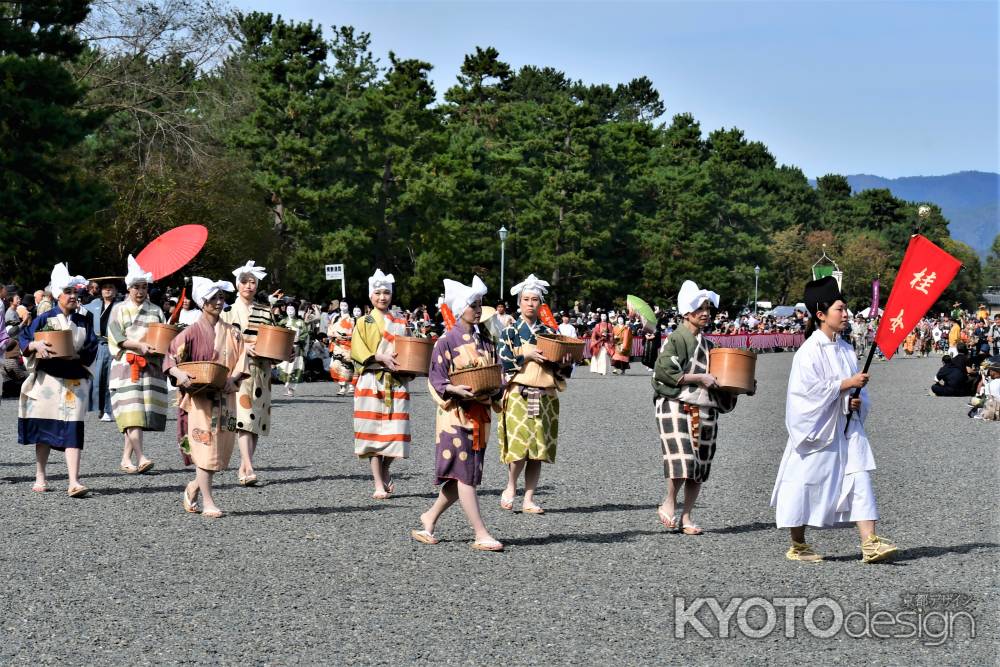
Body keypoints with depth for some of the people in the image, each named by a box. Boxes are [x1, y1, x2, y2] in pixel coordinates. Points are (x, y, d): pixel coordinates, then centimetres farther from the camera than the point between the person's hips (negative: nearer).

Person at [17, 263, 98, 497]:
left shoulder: (83, 322, 8)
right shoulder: (45, 318, 3)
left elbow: (92, 349, 4)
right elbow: (23, 339, 1)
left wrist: (76, 355, -14)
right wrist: (36, 345, -19)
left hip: (75, 380, 0)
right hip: (47, 379, 0)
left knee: (72, 429, -10)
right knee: (43, 427, 7)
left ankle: (74, 482, -17)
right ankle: (40, 477, 22)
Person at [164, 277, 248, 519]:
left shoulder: (231, 333, 8)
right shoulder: (192, 333, -3)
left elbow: (241, 362, 7)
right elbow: (170, 358, -6)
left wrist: (233, 378, -12)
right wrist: (180, 374, -24)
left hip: (225, 397, 4)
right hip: (199, 397, -4)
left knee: (221, 446, 6)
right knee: (205, 445, -9)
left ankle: (193, 487, 29)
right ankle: (208, 503, -8)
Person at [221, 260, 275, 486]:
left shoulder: (265, 311, 13)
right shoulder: (228, 310, 6)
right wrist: (244, 347, -14)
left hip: (260, 370, 4)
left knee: (257, 418, 4)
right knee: (243, 416, -16)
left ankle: (243, 467, 15)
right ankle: (249, 468, -25)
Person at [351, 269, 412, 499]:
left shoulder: (400, 324, 15)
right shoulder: (363, 323, 8)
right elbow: (358, 350, -3)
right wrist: (381, 357, -16)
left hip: (396, 383, 2)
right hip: (371, 382, -2)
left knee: (395, 431, -5)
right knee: (373, 431, -6)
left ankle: (385, 469, 23)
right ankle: (379, 483, -3)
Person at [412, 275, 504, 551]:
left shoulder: (486, 340, 11)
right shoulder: (447, 341, -6)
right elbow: (436, 377, -6)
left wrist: (495, 393, -3)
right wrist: (456, 390, -23)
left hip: (480, 413, 7)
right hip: (456, 414, -7)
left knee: (463, 476, 9)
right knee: (465, 474, -8)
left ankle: (430, 518, 27)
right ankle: (481, 535, -9)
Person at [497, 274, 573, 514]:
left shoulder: (549, 332, 13)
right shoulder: (511, 331, 4)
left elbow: (560, 371, 15)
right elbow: (502, 362, -6)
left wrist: (565, 363, -6)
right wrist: (527, 356, -14)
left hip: (545, 397, 4)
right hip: (518, 394, -4)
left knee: (538, 450, 1)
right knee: (520, 445, -14)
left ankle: (529, 499, 8)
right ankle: (511, 487, 10)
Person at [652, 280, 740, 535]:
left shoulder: (708, 345, 17)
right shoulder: (676, 339, -4)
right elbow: (664, 371, -14)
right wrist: (699, 378, -15)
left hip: (705, 411, 7)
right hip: (676, 407, -6)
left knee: (699, 468, 3)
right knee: (683, 461, -17)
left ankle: (686, 516, 11)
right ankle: (669, 503, 6)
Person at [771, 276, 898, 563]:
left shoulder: (845, 349, 11)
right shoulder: (809, 351, -11)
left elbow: (857, 386, 19)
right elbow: (808, 389, -18)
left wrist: (858, 402, -2)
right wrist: (846, 384, -18)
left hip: (847, 429, 6)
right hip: (817, 430, -6)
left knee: (859, 480, -5)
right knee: (806, 484, 2)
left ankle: (869, 543, -10)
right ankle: (798, 546, 16)